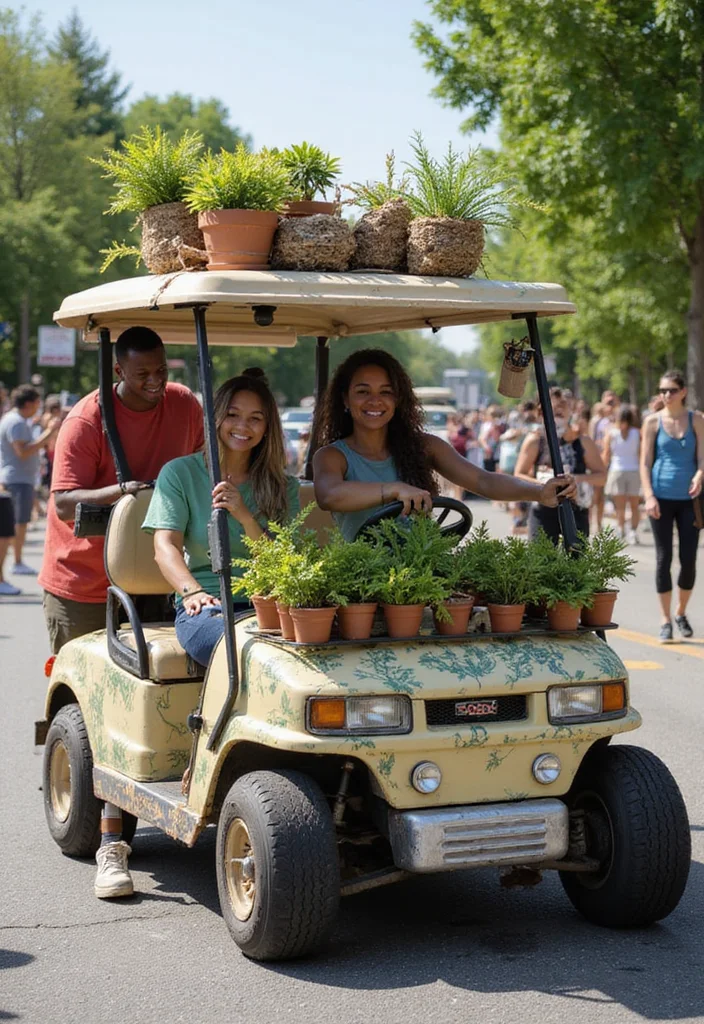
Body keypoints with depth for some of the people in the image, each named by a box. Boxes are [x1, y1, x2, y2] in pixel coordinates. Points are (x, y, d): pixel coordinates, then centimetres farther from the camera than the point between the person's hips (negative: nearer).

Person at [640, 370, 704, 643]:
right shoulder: (653, 422, 3)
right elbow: (645, 462, 1)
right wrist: (649, 496, -10)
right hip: (662, 497, -1)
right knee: (663, 559, -1)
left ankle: (681, 613, 23)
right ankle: (666, 620, 6)